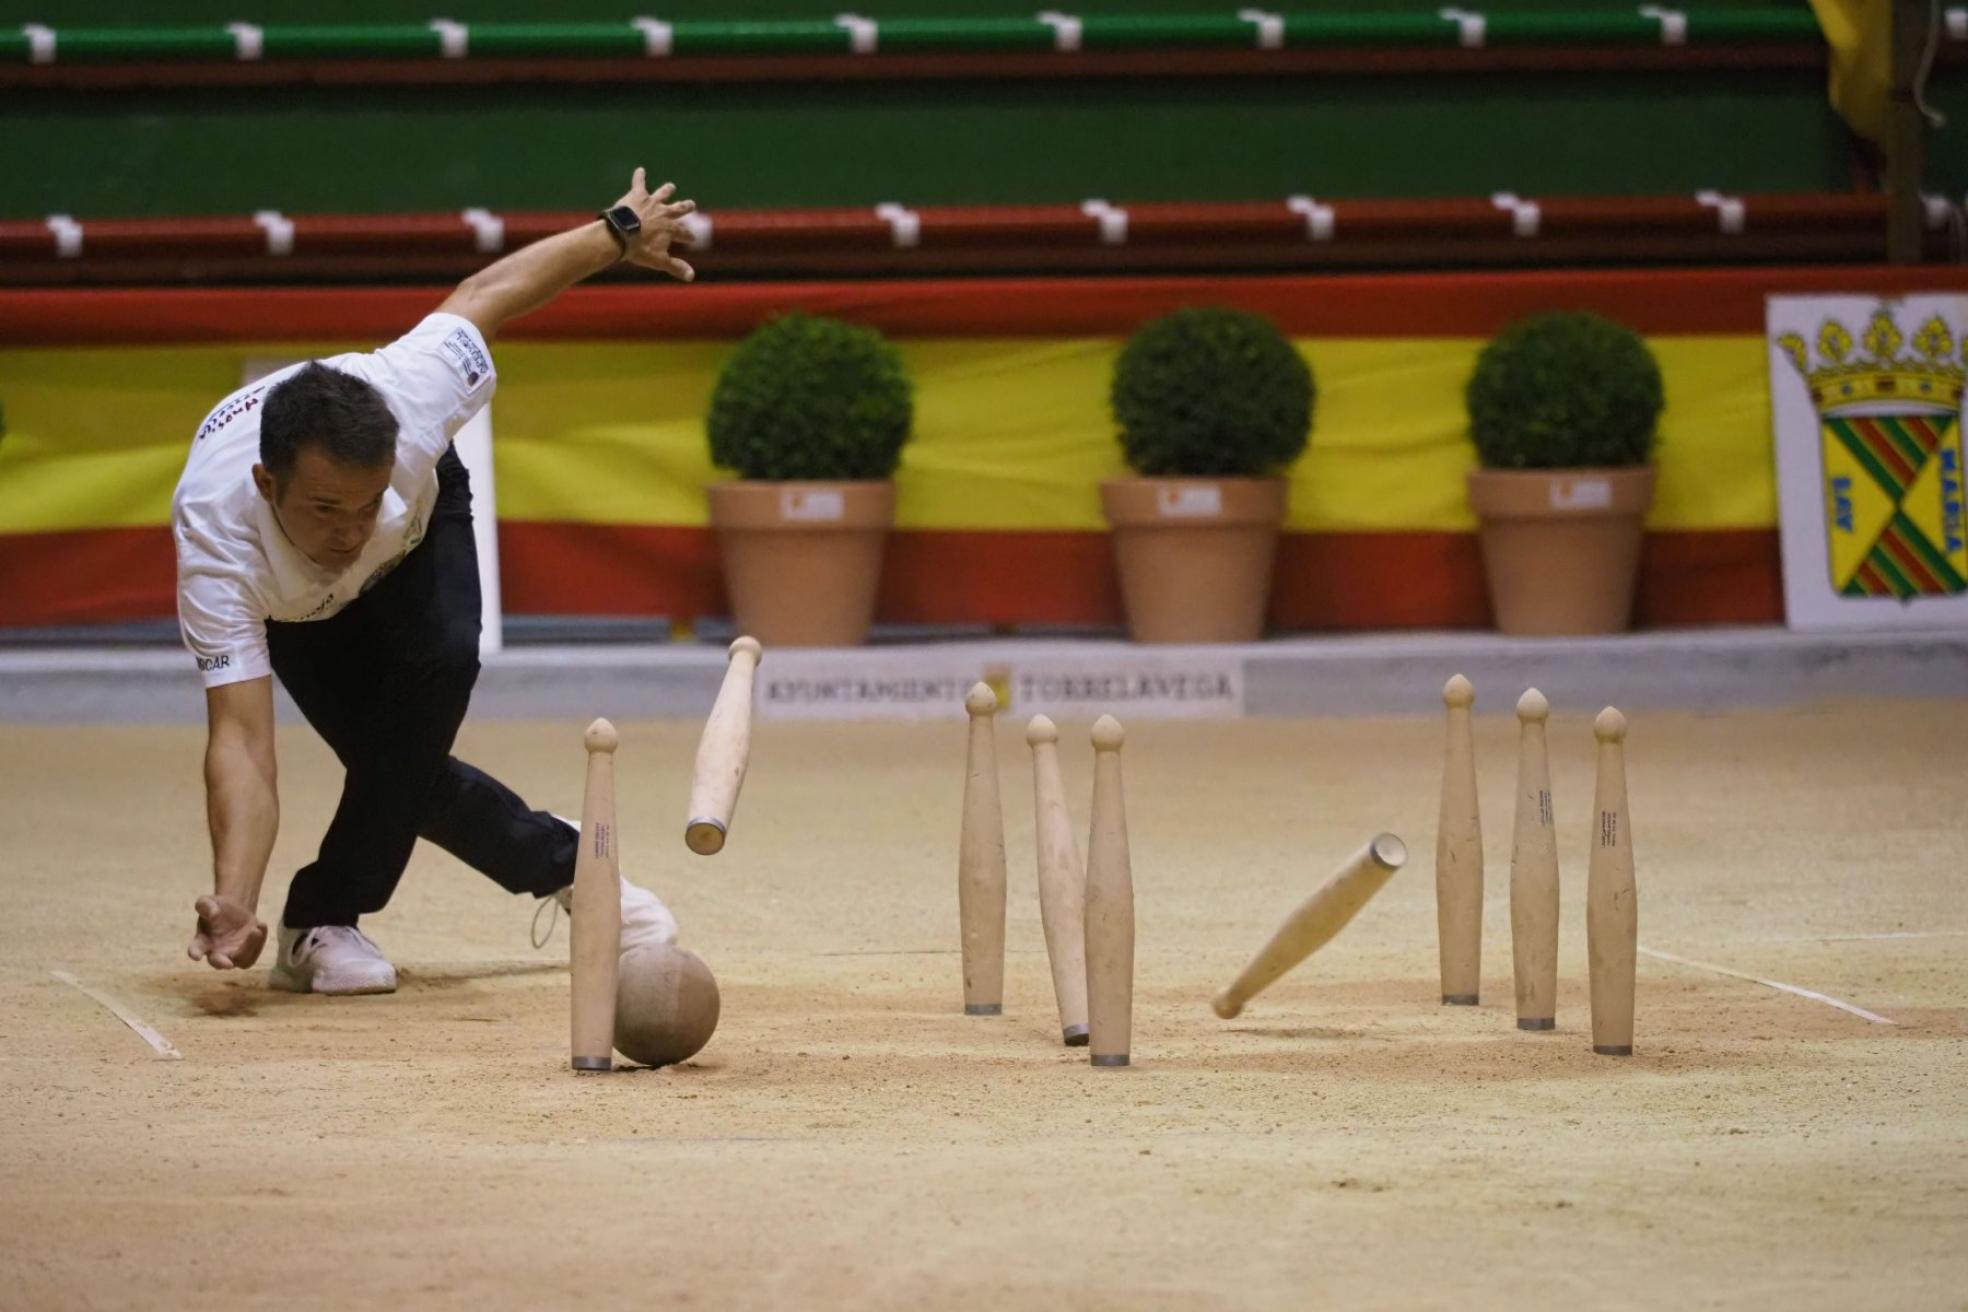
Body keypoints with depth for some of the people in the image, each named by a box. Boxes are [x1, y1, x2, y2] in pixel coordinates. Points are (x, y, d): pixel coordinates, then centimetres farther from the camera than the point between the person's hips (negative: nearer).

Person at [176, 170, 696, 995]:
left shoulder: (407, 395, -43)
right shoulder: (217, 533, -46)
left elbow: (486, 294, -23)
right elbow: (239, 738, -50)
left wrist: (618, 232, -6)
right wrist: (233, 902, -64)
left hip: (425, 512, 1)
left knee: (441, 662, -25)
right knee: (392, 756, -15)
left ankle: (324, 921, -14)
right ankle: (565, 864, 12)